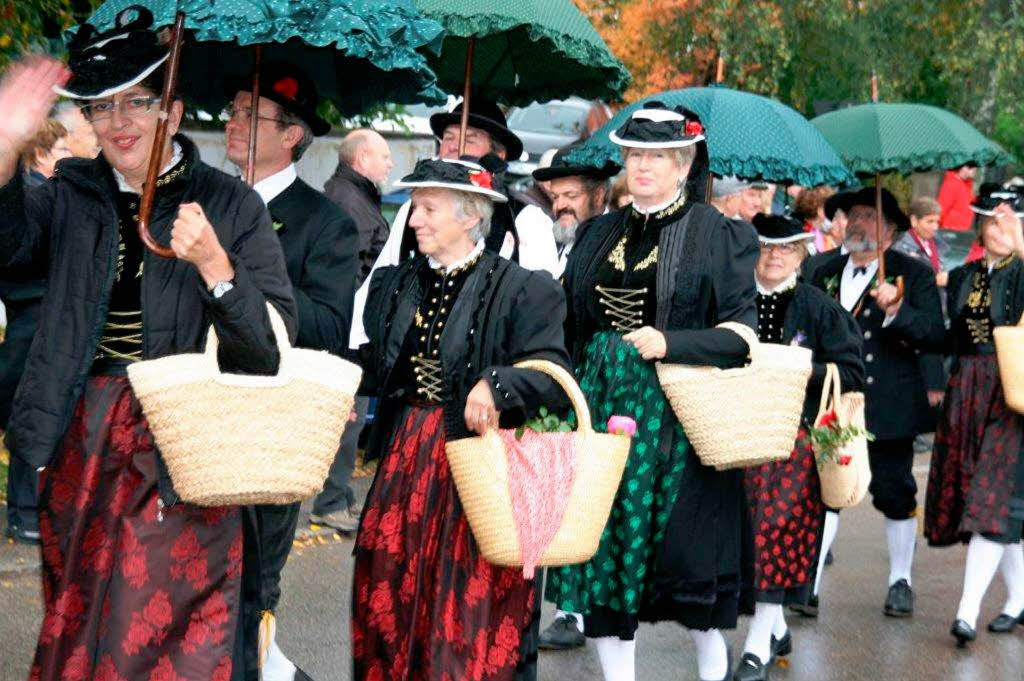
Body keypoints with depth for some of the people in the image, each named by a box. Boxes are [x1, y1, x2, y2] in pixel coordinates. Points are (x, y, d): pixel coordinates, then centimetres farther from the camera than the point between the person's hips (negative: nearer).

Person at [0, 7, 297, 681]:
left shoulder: (228, 204, -4)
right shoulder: (71, 194, 7)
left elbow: (275, 343, -10)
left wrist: (214, 264, -25)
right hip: (81, 440, 4)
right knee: (76, 624, 17)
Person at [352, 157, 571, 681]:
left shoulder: (521, 288, -7)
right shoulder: (394, 284, 12)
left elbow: (553, 372, -17)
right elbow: (374, 369, 15)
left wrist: (497, 385, -33)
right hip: (405, 461, 6)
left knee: (471, 604, 0)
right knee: (390, 590, 10)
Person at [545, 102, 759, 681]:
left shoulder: (720, 236, -2)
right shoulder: (600, 234, 13)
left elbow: (740, 333, -8)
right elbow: (573, 325, 17)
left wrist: (670, 343, -21)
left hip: (677, 416, -5)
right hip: (603, 406, 5)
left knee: (678, 551, -2)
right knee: (603, 547, 4)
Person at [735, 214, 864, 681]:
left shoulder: (818, 307, 2)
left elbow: (851, 371, -2)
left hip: (799, 432, -3)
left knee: (778, 525, -13)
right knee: (753, 530, 5)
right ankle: (776, 628, 23)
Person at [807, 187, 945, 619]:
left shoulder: (914, 275, 1)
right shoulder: (826, 274, 13)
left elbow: (936, 337, -10)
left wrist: (897, 311, -24)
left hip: (887, 406, -3)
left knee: (895, 494, 5)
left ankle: (901, 580, 22)